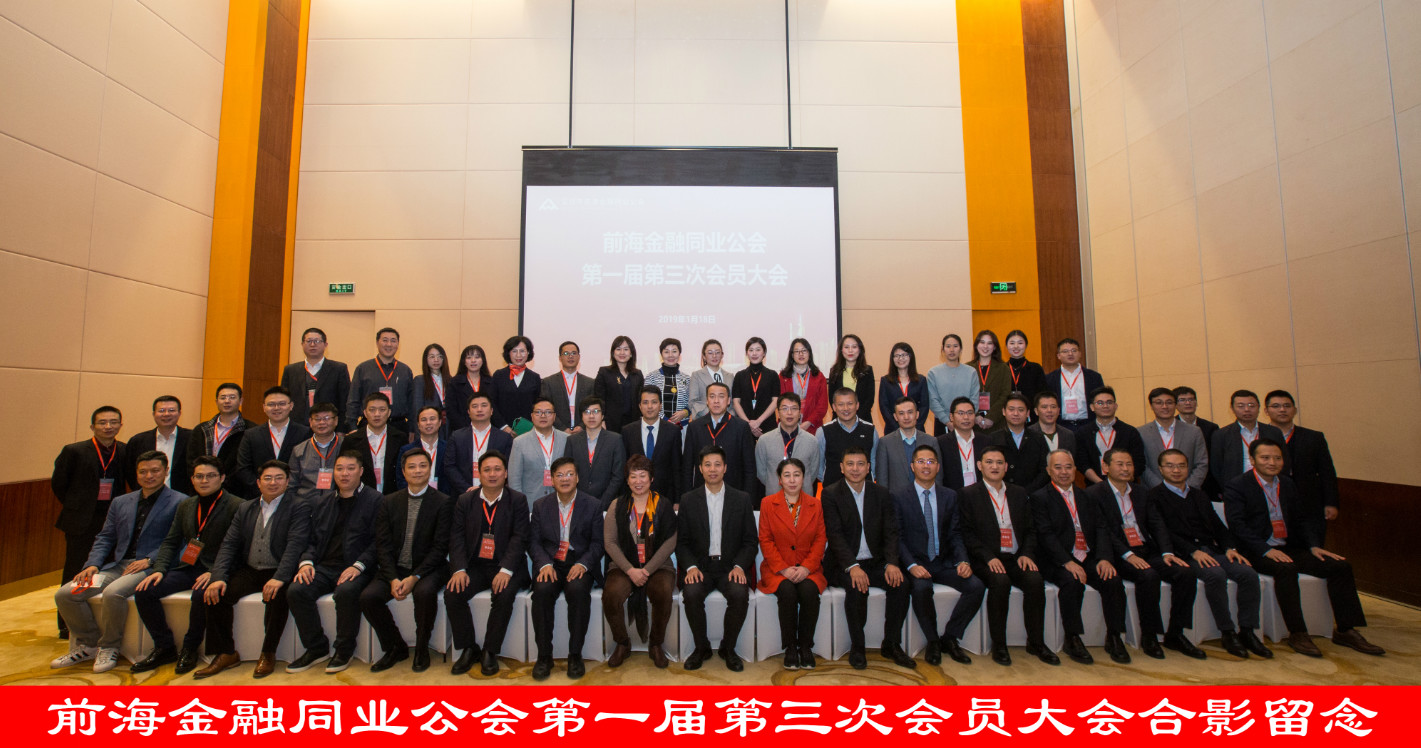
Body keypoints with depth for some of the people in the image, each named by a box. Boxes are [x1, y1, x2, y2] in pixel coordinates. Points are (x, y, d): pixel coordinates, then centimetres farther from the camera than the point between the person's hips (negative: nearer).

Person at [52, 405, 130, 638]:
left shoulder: (126, 452, 3)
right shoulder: (74, 451, -4)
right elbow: (58, 484, 4)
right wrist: (76, 507, 4)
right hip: (81, 523, -2)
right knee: (75, 575, 5)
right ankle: (68, 625, 18)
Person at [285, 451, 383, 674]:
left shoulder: (375, 500, 1)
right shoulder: (321, 502, 19)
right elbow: (310, 539, 16)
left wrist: (358, 565, -18)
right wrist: (306, 562, -3)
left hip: (356, 569, -5)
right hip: (324, 567, 5)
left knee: (346, 592, -33)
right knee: (296, 591, -21)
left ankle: (344, 650, -8)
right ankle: (317, 648, -1)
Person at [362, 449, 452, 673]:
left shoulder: (442, 502, -4)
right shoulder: (389, 502, 7)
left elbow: (440, 547, -8)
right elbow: (383, 545, 2)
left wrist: (415, 577, -18)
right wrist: (393, 579, -12)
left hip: (427, 568, -4)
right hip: (394, 568, 4)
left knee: (425, 592, -32)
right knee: (368, 596, -20)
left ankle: (422, 648, -5)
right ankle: (396, 648, 4)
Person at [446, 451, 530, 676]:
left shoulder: (518, 500, 0)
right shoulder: (465, 501, 9)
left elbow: (519, 538, -7)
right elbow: (457, 537, 3)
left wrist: (506, 570, -20)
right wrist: (460, 569, -13)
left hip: (505, 567, -3)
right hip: (475, 565, 3)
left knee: (504, 596, -29)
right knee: (452, 594, -21)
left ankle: (490, 651, -7)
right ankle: (468, 649, -1)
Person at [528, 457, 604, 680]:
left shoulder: (593, 504, 3)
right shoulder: (540, 505, 9)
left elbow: (598, 543, 0)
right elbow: (534, 541, 6)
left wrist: (582, 564, -17)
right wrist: (545, 564, -13)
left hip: (580, 563, -1)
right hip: (550, 563, 2)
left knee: (578, 590, -32)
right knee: (542, 590, -30)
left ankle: (575, 654, -15)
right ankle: (544, 655, -14)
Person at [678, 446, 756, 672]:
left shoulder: (742, 499, 5)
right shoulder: (688, 500, 6)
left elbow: (749, 541, 4)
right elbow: (682, 542, 5)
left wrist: (739, 566, -13)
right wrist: (691, 567, -13)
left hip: (731, 566, 0)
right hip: (700, 566, 0)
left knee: (740, 594, -29)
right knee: (691, 593, -29)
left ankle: (727, 648, -2)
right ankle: (701, 647, -3)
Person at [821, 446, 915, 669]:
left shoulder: (881, 494, 8)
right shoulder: (830, 494, -4)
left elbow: (890, 532, 3)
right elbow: (835, 534, -13)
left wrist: (892, 563, -15)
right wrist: (852, 566, -26)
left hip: (875, 562, 4)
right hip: (844, 565, -3)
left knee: (900, 584, -22)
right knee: (857, 588, -31)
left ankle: (891, 644, -2)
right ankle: (857, 648, -10)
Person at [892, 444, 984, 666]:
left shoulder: (950, 496, 9)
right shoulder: (899, 496, -2)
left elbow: (955, 534, 8)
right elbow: (898, 537, -6)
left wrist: (962, 561, -10)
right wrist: (912, 565, -20)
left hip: (944, 563, 4)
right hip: (915, 563, -4)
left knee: (977, 586, -20)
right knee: (921, 588, -33)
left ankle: (949, 637, 0)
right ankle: (933, 641, -6)